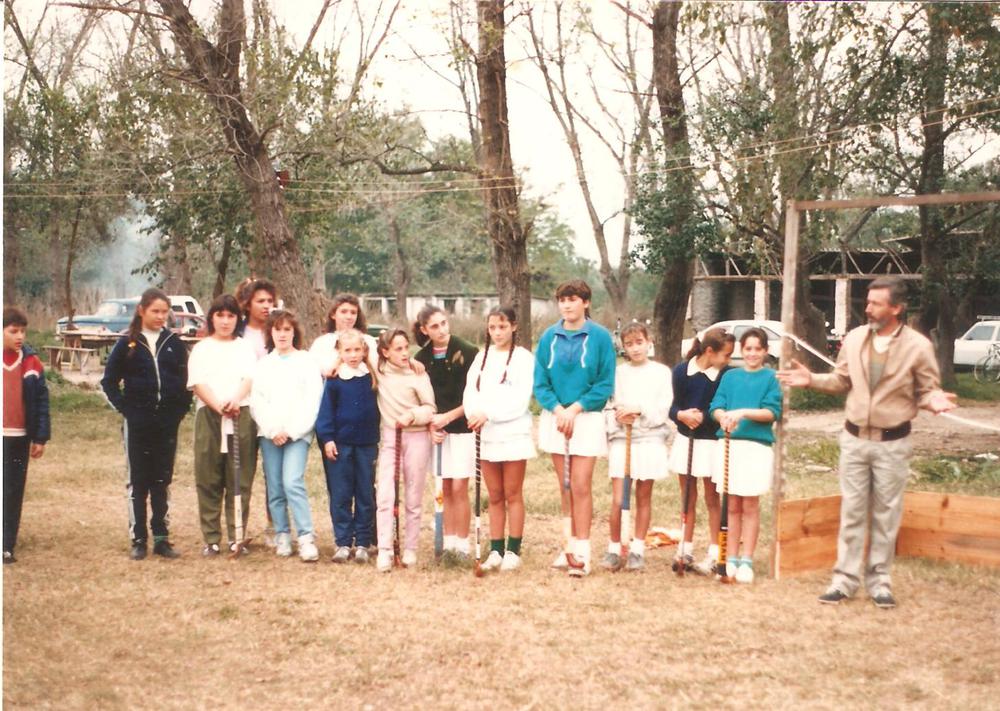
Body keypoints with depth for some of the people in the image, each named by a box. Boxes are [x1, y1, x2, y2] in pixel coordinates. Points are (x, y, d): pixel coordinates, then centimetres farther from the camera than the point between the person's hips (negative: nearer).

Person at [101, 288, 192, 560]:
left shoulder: (175, 344, 6)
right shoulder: (127, 344, 0)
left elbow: (186, 380, 10)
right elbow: (109, 381, 4)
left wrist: (181, 409, -1)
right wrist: (125, 408, -4)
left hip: (167, 423, 2)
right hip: (137, 423, -2)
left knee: (162, 481, 7)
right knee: (137, 482, 3)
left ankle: (161, 537, 13)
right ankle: (138, 539, 8)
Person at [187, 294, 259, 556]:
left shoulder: (245, 348, 15)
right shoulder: (201, 349, 13)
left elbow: (249, 378, -1)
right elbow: (198, 383, -1)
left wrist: (234, 400, -22)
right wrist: (218, 405, -19)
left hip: (242, 415, 0)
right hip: (209, 416, 0)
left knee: (240, 481, 0)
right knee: (208, 481, 1)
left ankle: (237, 538, 6)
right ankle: (211, 539, 7)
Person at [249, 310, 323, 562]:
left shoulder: (307, 362, 4)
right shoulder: (262, 364, 13)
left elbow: (312, 401, -3)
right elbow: (256, 401, 6)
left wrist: (290, 431, -9)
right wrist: (273, 431, -7)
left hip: (297, 434, -3)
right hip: (269, 435, 3)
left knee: (293, 483, -17)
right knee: (275, 489, 3)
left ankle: (306, 537, -16)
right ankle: (282, 536, 12)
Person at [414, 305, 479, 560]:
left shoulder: (468, 353, -8)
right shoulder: (422, 358, 5)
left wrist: (448, 417, -12)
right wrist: (431, 426, -4)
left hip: (463, 427, -4)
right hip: (437, 430, 4)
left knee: (459, 488, -4)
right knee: (446, 489, 7)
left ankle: (462, 544, 3)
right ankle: (449, 541, 14)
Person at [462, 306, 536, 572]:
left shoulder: (523, 357, -5)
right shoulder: (482, 357, 12)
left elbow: (520, 400, -13)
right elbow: (470, 391, 4)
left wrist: (488, 414, -20)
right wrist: (473, 414, -15)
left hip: (513, 433, -5)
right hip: (486, 435, 5)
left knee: (512, 494, 1)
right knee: (495, 497, 9)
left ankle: (513, 551, 7)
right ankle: (495, 551, 14)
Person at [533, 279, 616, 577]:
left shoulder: (600, 337, -4)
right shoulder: (549, 337, 5)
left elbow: (605, 384, -5)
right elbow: (540, 382, 5)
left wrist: (575, 408, -12)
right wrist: (557, 409, -11)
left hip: (587, 417, -3)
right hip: (555, 417, 3)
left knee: (580, 487, -6)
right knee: (565, 488, 8)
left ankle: (582, 552, -2)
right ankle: (570, 546, 16)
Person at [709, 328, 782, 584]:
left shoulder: (770, 378, 3)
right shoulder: (730, 376, 11)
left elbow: (772, 412, -7)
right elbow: (716, 406, 5)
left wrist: (743, 412, -20)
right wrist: (723, 417, -18)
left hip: (757, 447, -2)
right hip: (728, 445, 2)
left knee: (750, 506, 2)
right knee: (732, 506, 7)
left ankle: (747, 561, 8)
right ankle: (731, 559, 14)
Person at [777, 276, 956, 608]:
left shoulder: (918, 346, -10)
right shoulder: (854, 338, 0)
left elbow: (926, 390, -3)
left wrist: (935, 400, -25)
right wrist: (812, 379, -3)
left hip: (893, 443, -3)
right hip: (855, 439, 3)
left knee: (886, 514, 6)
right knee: (852, 511, 7)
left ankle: (880, 580, 17)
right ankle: (845, 579, 13)